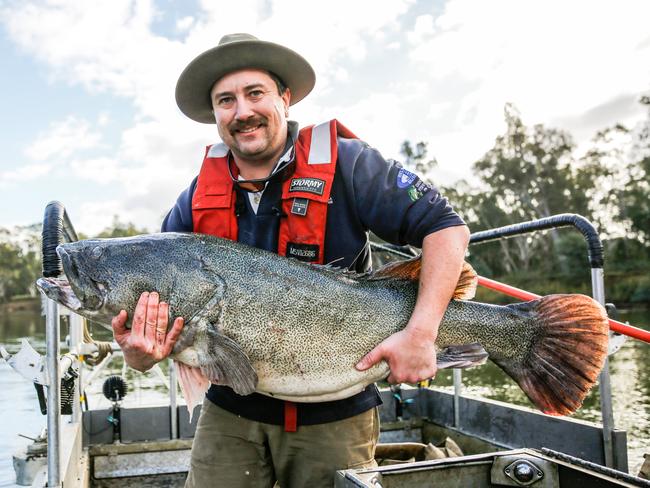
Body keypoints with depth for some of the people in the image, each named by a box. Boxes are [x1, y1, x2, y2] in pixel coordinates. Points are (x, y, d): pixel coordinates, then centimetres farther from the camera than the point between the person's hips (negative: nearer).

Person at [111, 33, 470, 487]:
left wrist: (421, 333, -25)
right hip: (230, 413, 3)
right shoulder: (195, 203, -1)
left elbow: (446, 228, -13)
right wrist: (140, 352, -21)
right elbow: (151, 300, 2)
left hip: (334, 415, -2)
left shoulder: (344, 164, -11)